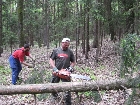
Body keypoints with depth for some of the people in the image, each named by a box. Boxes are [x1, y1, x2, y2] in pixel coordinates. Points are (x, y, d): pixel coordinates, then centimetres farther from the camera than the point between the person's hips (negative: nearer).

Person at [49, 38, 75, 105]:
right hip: (56, 72, 1)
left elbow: (73, 62, 9)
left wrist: (71, 67, -11)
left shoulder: (70, 52, 3)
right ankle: (54, 94, 49)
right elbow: (51, 60, -2)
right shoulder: (56, 50, 0)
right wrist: (54, 68, -15)